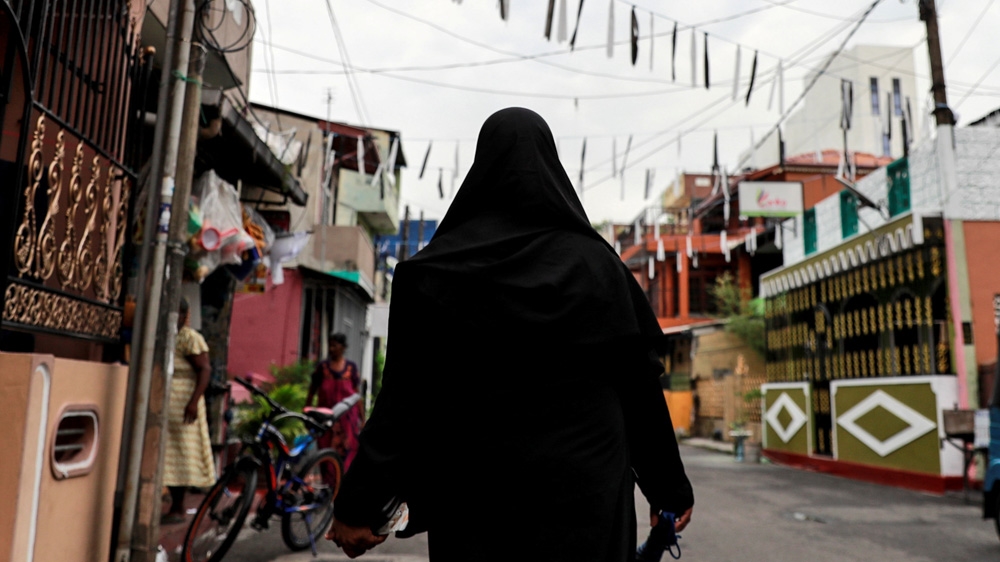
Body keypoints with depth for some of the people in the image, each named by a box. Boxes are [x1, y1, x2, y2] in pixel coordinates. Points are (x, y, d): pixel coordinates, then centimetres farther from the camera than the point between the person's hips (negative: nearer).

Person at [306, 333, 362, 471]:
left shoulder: (351, 367, 5)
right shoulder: (323, 367, 5)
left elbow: (357, 394, 7)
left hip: (347, 417, 0)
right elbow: (311, 392, 9)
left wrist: (361, 418, 5)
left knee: (347, 452, -5)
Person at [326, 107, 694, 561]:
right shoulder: (596, 261, -2)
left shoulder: (436, 265, -4)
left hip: (476, 489, 0)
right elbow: (640, 382, -1)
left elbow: (406, 394, -7)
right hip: (581, 485, 0)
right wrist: (671, 489, 9)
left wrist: (359, 502, 0)